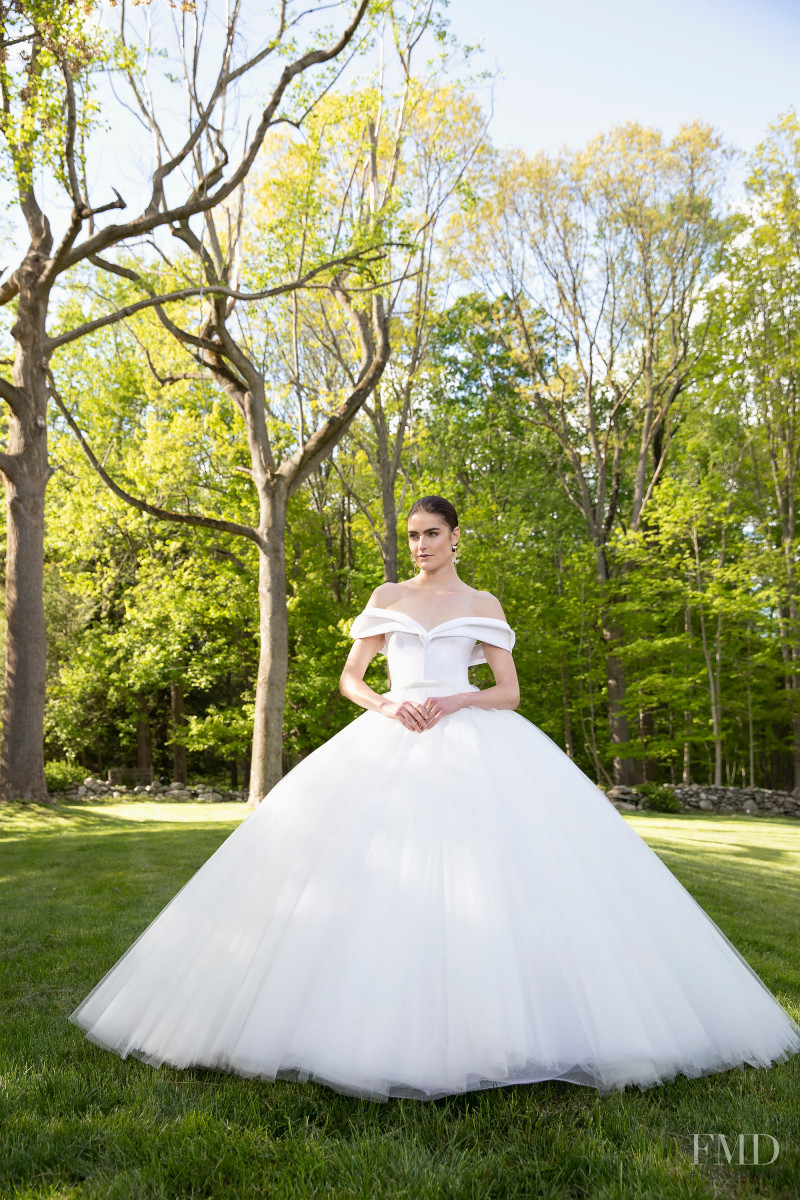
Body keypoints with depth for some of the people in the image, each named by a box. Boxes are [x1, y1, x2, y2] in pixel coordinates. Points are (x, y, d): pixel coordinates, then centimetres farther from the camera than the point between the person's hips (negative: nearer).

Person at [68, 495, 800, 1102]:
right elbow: (349, 678, 12)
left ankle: (491, 1017, 2)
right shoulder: (387, 597, 13)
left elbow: (510, 694, 7)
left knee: (500, 869, -12)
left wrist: (457, 700, -12)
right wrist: (388, 705, -9)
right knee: (374, 872, -9)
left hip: (472, 747, -1)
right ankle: (383, 1021, 3)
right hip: (390, 745, 1)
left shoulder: (484, 605, 11)